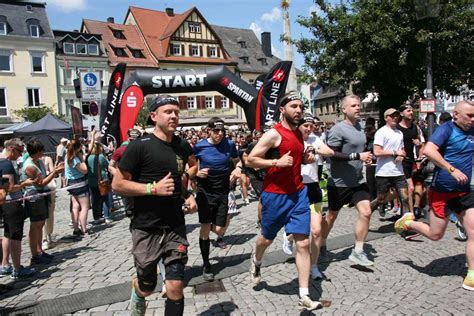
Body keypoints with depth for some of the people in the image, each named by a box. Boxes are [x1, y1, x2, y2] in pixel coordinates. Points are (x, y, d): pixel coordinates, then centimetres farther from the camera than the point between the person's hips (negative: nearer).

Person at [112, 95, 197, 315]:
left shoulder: (182, 146, 4)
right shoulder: (139, 146, -11)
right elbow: (117, 184, -10)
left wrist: (188, 195, 7)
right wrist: (153, 188, -19)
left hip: (176, 227, 3)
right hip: (146, 229, -3)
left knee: (175, 287, -1)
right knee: (147, 287, 14)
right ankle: (137, 291, 51)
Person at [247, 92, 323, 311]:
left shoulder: (299, 133, 9)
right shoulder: (273, 134, -13)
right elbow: (250, 160, -14)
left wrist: (306, 158, 4)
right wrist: (276, 162, -23)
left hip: (298, 193, 5)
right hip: (275, 195, -5)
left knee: (303, 243, -1)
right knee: (267, 238, 16)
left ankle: (304, 297, 6)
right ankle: (256, 261, 50)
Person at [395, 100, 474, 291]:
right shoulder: (447, 129, -12)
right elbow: (428, 150, -28)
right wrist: (452, 170, -28)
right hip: (442, 191, -6)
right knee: (435, 235, 4)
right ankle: (408, 222, 31)